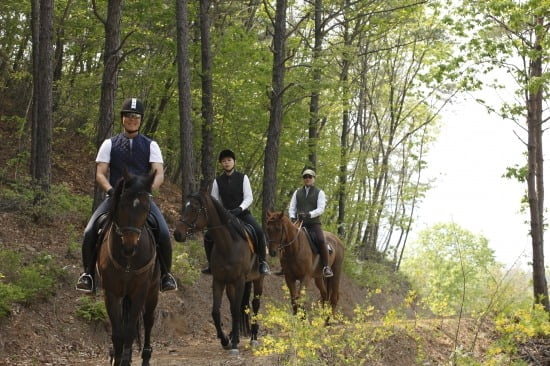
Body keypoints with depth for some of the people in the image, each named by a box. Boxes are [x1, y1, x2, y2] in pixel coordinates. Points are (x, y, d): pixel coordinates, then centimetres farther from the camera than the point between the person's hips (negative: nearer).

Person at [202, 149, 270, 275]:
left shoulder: (242, 177, -3)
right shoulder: (217, 181, 0)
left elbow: (249, 198, -8)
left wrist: (240, 209, -26)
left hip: (243, 213, -2)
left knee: (259, 231, -27)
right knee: (208, 236, -13)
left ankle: (262, 261, -10)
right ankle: (211, 265, 9)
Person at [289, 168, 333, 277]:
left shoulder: (319, 193, 6)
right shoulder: (297, 192, 15)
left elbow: (321, 209, -6)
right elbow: (292, 208, 13)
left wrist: (309, 214, -22)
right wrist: (292, 217, -8)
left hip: (314, 223, -3)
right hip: (299, 223, 3)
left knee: (321, 240, -28)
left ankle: (326, 267, -24)